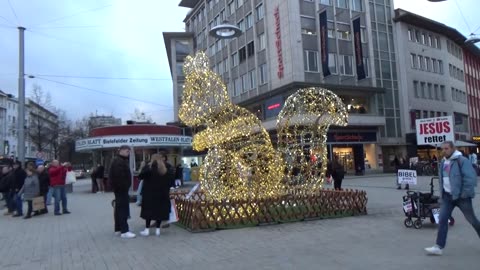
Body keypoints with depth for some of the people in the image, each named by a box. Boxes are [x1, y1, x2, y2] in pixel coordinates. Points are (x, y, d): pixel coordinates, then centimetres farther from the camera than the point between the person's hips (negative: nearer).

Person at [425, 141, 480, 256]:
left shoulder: (461, 160, -14)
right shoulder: (443, 162, 8)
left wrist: (465, 193, -16)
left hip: (461, 196, -6)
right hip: (447, 196, 6)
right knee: (442, 220, -1)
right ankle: (439, 247, 0)